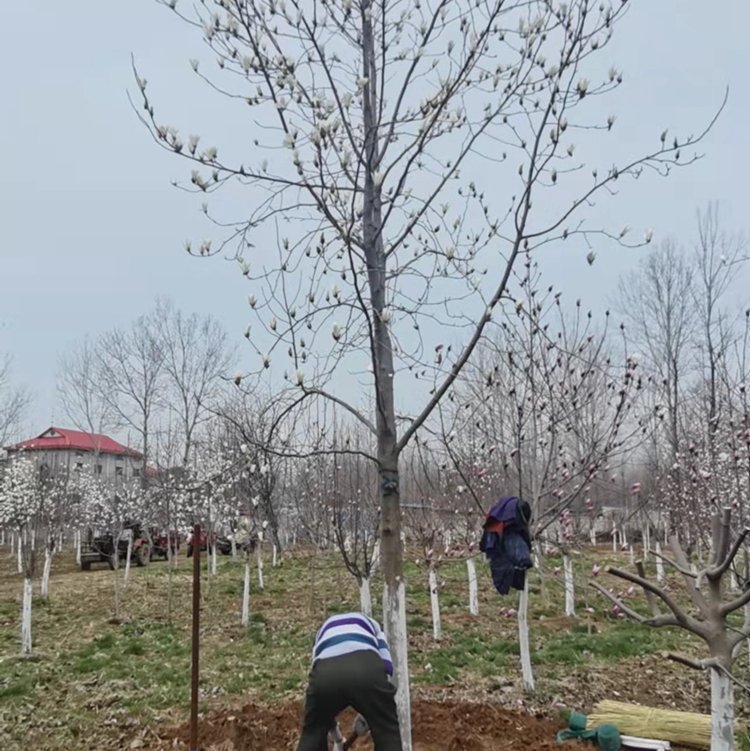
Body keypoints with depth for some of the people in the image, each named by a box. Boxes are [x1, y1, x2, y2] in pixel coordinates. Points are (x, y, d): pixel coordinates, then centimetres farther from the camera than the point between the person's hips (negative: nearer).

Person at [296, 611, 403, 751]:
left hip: (326, 672, 2)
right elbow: (386, 663, 23)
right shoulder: (371, 623, 40)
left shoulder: (324, 630, 44)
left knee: (313, 733, 29)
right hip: (366, 668, -2)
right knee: (387, 733, 20)